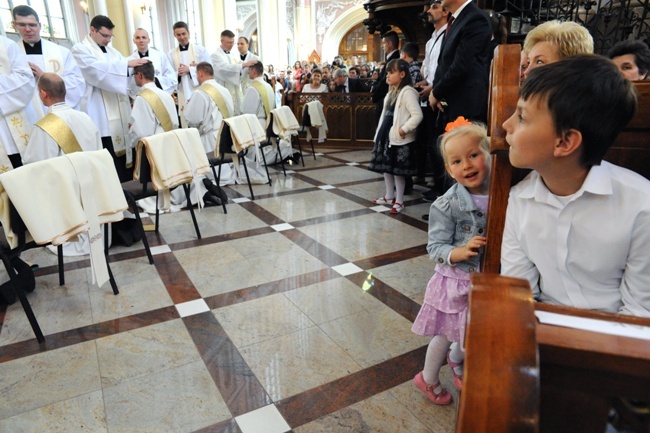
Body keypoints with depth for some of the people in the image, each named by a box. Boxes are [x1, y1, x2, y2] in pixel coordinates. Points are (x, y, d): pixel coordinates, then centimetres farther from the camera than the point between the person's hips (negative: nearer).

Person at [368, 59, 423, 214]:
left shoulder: (407, 92, -14)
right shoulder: (392, 91, 14)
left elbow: (417, 115, -22)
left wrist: (404, 129, -21)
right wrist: (380, 133, 13)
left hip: (399, 139, -9)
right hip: (387, 136, 9)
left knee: (397, 170, -2)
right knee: (385, 167, 16)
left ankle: (399, 201, 9)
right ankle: (389, 196, 30)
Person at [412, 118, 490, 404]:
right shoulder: (447, 205, -20)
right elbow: (436, 248, -19)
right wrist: (462, 252, -34)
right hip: (456, 282, -4)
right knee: (446, 335, 12)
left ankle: (456, 361, 57)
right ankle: (429, 379, 41)